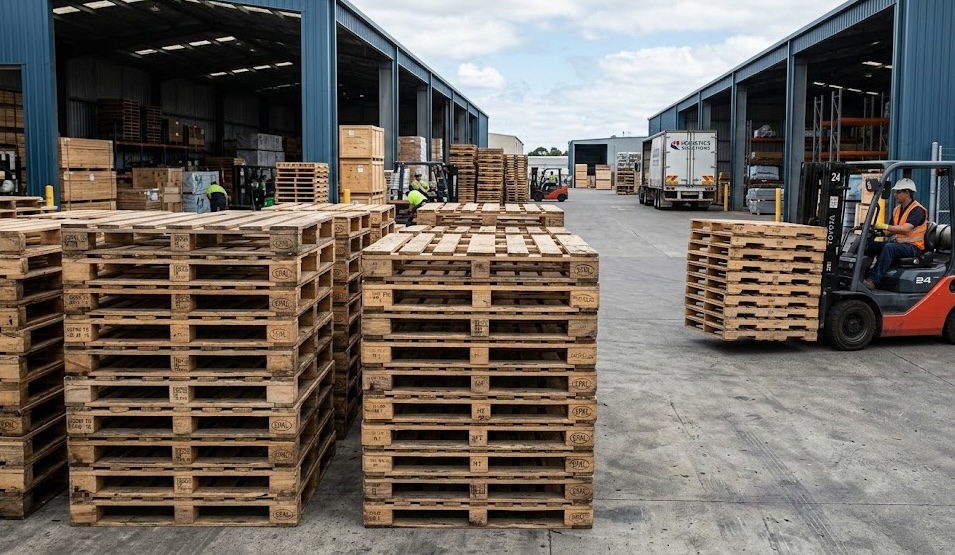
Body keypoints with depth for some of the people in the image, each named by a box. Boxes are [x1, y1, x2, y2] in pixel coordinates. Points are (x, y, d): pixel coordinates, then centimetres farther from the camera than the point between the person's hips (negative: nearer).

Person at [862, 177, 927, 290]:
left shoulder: (917, 210, -12)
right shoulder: (897, 210, 13)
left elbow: (905, 229, -27)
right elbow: (890, 232, 14)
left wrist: (885, 226, -33)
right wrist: (879, 230, -6)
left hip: (913, 247, -8)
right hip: (899, 243, 8)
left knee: (889, 247, -34)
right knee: (872, 245, -9)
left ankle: (873, 280, -40)